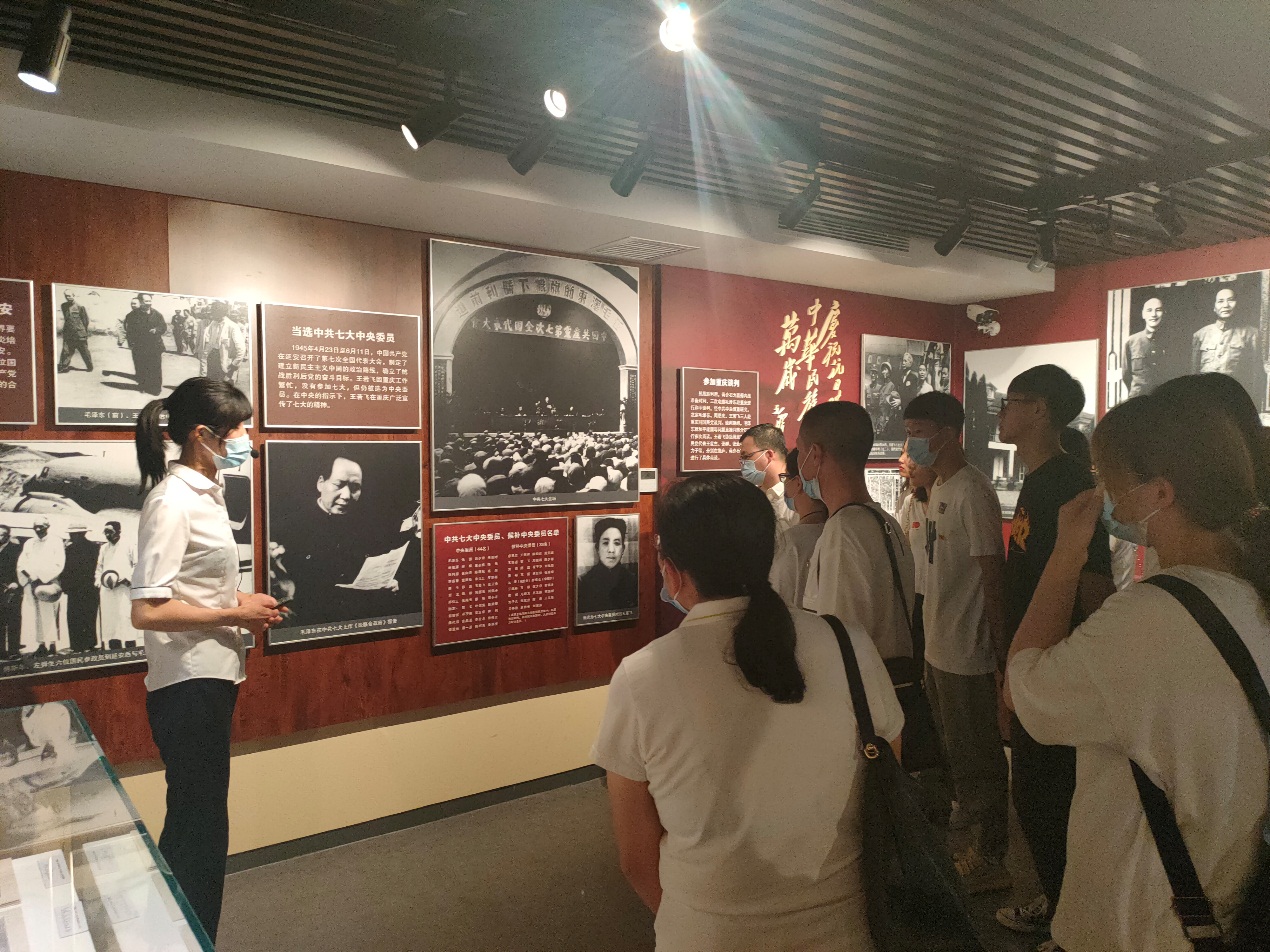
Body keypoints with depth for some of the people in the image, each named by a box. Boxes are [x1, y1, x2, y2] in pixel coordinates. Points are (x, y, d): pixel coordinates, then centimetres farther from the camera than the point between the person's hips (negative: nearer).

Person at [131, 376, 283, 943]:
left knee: (193, 822, 19)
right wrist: (236, 614, -16)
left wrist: (241, 603, 5)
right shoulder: (173, 502, -18)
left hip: (210, 677, 9)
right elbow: (146, 611, -23)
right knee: (201, 829, 2)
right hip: (187, 685, -9)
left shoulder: (205, 491, 9)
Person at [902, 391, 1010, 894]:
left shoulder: (972, 492, -19)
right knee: (953, 744, 22)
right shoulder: (939, 488, 10)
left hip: (967, 649, -9)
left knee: (977, 753, 3)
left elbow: (992, 575, -20)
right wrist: (931, 635, 18)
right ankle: (967, 810, 40)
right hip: (939, 644, 9)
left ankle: (990, 857, 17)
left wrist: (1000, 649, -18)